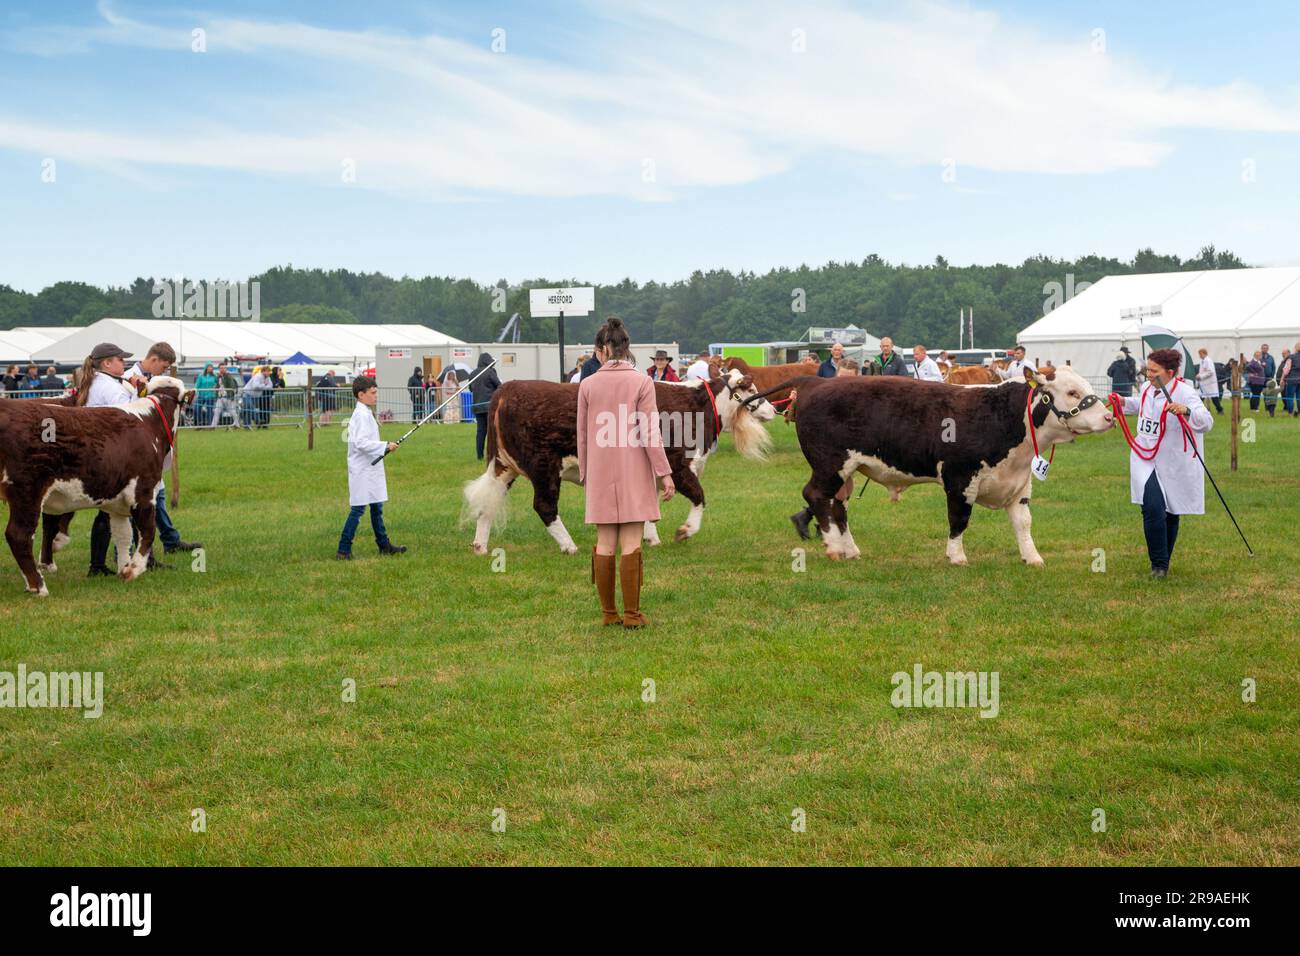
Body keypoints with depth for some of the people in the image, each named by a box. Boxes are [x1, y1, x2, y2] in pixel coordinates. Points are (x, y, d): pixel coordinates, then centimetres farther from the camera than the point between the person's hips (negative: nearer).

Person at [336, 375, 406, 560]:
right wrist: (385, 446, -23)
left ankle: (384, 545, 25)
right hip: (363, 470, -10)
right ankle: (343, 550, -6)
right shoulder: (362, 415, -17)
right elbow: (361, 443, -26)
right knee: (358, 509, -8)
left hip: (370, 468, 10)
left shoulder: (366, 413, 14)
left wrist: (384, 446, 14)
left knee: (376, 507, 16)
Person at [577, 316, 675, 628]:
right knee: (631, 543, 0)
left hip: (600, 474, 2)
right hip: (634, 474, -2)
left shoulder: (588, 385, 0)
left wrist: (584, 474, 16)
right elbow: (649, 432, -9)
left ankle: (608, 613, 12)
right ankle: (632, 614, 1)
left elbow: (583, 435, 6)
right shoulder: (642, 382, -7)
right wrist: (664, 473, -4)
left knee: (605, 544, 8)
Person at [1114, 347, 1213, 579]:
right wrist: (1124, 403, 13)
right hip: (1146, 459, 4)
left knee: (1171, 514, 11)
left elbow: (1206, 422, -31)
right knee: (1153, 508, -15)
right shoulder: (1147, 388, 3)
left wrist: (1186, 411, -48)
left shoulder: (1184, 392, -18)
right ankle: (1159, 564, -6)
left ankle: (1162, 562, 31)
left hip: (1174, 464, -3)